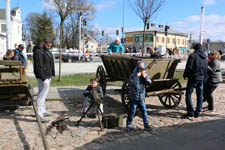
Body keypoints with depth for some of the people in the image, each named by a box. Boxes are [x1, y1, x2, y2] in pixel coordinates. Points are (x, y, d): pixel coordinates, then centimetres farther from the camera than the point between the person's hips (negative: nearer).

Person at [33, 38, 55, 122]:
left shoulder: (47, 51, 17)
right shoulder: (38, 52, -14)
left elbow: (51, 63, 22)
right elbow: (39, 67, -21)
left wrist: (52, 74, 15)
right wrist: (43, 78, -24)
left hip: (48, 76, 10)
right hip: (43, 77, -10)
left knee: (44, 95, 17)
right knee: (42, 95, -10)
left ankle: (43, 112, 28)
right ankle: (39, 115, -7)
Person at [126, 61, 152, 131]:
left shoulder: (145, 74, 4)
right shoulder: (133, 75, -12)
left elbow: (149, 82, -2)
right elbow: (130, 82, -28)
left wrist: (145, 77, -17)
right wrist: (137, 76, -30)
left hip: (141, 97, 5)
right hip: (133, 97, -4)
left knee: (144, 111, 7)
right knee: (132, 111, 4)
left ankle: (146, 124, 17)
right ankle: (129, 124, 19)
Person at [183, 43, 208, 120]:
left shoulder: (193, 56, -10)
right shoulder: (205, 58, 11)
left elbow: (188, 67, -15)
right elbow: (206, 70, 14)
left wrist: (185, 75, -1)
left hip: (193, 78, -6)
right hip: (201, 79, 6)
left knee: (188, 95, 0)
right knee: (199, 96, 14)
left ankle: (190, 114, -4)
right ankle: (197, 113, 20)